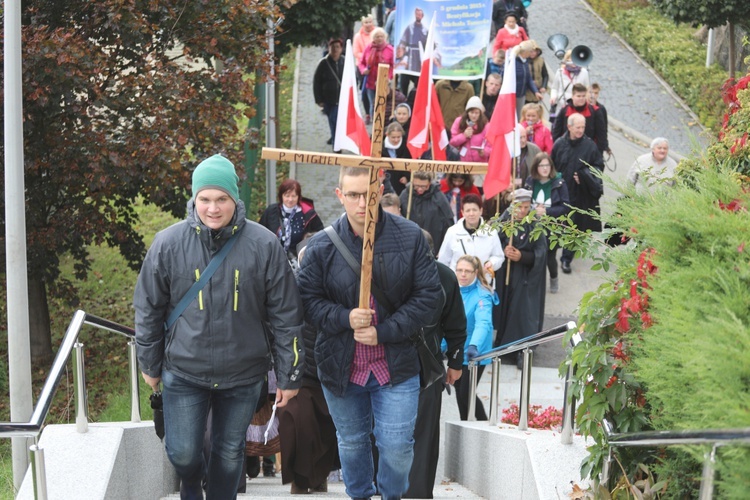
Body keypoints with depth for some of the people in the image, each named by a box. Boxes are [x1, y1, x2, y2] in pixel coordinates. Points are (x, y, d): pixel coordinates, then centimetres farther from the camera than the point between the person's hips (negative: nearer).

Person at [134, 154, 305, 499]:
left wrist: (289, 376, -3)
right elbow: (148, 310, 2)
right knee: (182, 453, 1)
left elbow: (286, 315, -5)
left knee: (230, 453, 12)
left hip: (243, 375, 0)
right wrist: (150, 366, 8)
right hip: (184, 371, 0)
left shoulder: (263, 245, -10)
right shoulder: (168, 244, -9)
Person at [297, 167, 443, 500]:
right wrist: (345, 318, -20)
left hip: (396, 364, -1)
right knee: (351, 443, 17)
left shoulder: (410, 237, -8)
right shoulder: (322, 246, -6)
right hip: (341, 365, 1)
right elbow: (308, 299, -1)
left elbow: (429, 297, -7)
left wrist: (384, 332, -15)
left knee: (397, 446, 0)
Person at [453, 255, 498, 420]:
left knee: (466, 393, -7)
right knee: (459, 392, 15)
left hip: (474, 354, -6)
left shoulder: (482, 295, -19)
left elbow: (483, 323, -33)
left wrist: (474, 346, -49)